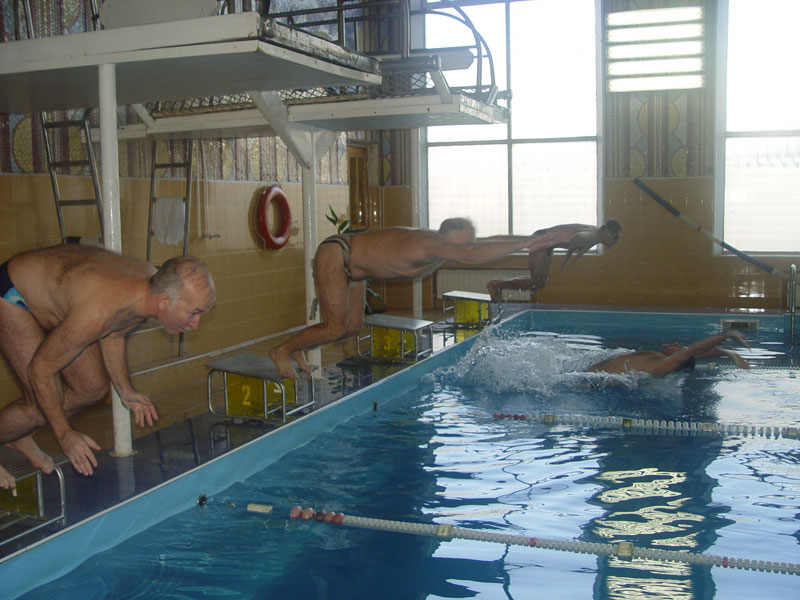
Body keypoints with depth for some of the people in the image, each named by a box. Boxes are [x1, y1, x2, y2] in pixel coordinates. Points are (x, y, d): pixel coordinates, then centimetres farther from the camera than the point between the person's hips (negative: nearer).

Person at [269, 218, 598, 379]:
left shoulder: (446, 244, -9)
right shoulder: (429, 244, -35)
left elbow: (492, 241, -6)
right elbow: (472, 256, -51)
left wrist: (539, 237, -12)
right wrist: (527, 243, -51)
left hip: (354, 267, 9)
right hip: (335, 254, -9)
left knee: (352, 327, 8)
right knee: (335, 328, -13)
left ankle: (297, 345, 26)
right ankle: (282, 350, 7)